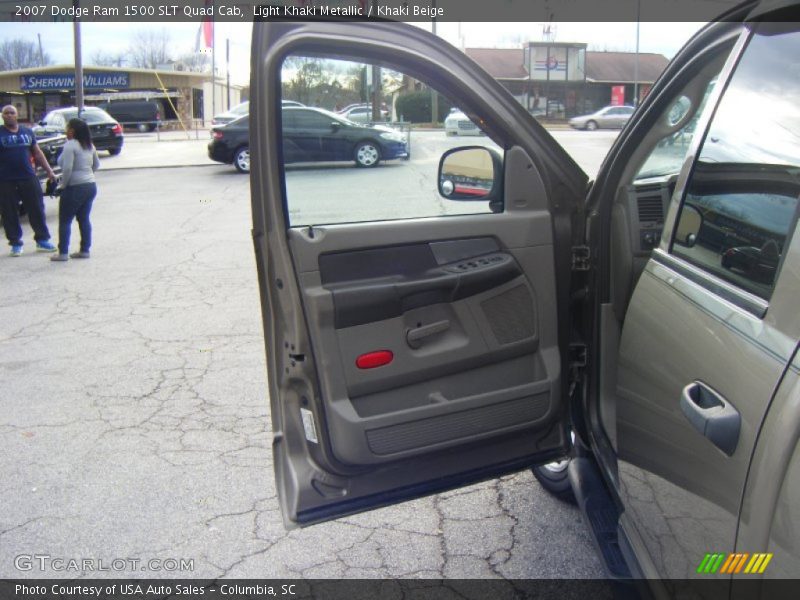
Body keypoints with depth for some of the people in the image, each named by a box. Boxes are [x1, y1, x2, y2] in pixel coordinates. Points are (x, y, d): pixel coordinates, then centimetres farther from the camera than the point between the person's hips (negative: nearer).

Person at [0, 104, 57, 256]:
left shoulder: (27, 132, 11)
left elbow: (37, 153, 16)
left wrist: (49, 171, 11)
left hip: (28, 178, 2)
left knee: (37, 210, 4)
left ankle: (42, 240, 14)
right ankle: (16, 243, 14)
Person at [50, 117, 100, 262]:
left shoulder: (70, 145, -15)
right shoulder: (89, 145, 11)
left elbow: (67, 168, -22)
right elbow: (96, 165, 20)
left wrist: (62, 184, -10)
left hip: (75, 187, -8)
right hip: (90, 185, 8)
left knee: (65, 220, 1)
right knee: (84, 219, 13)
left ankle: (63, 253, 2)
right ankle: (85, 250, 16)